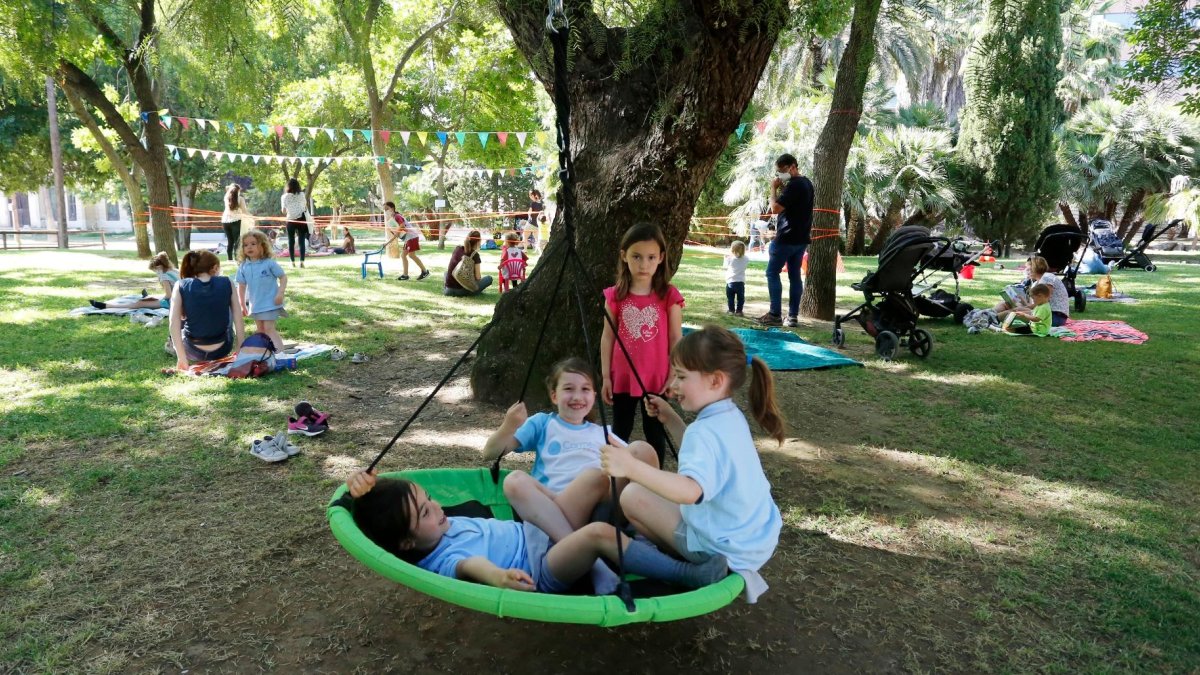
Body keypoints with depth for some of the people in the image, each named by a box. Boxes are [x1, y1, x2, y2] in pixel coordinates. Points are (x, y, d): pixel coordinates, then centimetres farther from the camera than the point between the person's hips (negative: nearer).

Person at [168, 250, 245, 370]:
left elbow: (174, 324, -14)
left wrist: (181, 358, -12)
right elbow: (238, 320, -5)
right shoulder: (227, 283, -5)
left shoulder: (181, 286, -6)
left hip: (194, 352, 0)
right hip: (222, 350, 0)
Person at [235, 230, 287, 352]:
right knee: (260, 330, 15)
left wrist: (280, 293, -16)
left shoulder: (269, 263, -11)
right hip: (254, 304, 6)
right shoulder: (243, 267, 1)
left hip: (270, 303, -6)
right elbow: (241, 286, 8)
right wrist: (242, 305, 9)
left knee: (269, 329, -11)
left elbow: (283, 277, -6)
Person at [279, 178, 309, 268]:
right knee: (302, 241, 0)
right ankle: (302, 262, -7)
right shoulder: (301, 195, 0)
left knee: (291, 242, 8)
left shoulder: (285, 196, -2)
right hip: (301, 219, 0)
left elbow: (284, 211, -1)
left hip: (291, 221, 0)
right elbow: (305, 206, 6)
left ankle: (293, 262, 5)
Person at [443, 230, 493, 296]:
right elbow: (478, 277, -9)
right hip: (461, 291, -4)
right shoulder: (474, 255, -8)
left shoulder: (457, 249, 6)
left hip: (448, 290, 4)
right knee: (489, 279, 8)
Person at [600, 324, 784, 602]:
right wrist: (670, 420, 13)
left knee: (633, 496, -9)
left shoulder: (706, 431, -27)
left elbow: (691, 490, -46)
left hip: (727, 549, -9)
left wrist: (633, 468, -56)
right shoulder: (732, 417, 3)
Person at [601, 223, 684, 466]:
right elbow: (608, 337, 1)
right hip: (623, 377, 2)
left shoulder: (669, 295, -8)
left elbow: (676, 340, -4)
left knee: (655, 433, 12)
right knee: (619, 432, 15)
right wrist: (606, 376, -1)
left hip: (657, 378, -1)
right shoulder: (615, 296, -4)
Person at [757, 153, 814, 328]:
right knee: (795, 275, 8)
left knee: (772, 273, -3)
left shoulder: (794, 184, -18)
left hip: (787, 237, -9)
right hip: (801, 238, 9)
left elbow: (775, 208, -20)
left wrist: (774, 189, -9)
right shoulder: (806, 182, 13)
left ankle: (775, 315, -6)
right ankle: (792, 316, 9)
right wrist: (782, 188, 9)